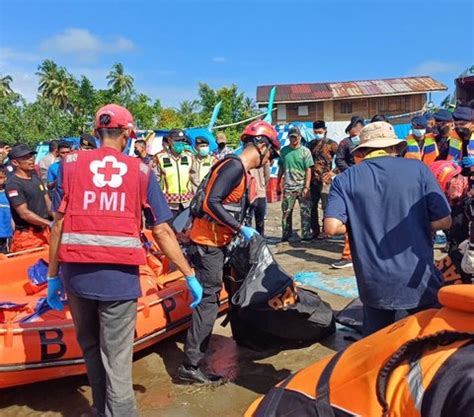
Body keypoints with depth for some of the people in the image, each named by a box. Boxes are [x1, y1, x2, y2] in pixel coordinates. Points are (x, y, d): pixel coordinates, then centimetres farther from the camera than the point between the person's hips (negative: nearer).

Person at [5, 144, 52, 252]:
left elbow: (47, 202, 15)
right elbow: (24, 213, -19)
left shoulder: (35, 177, 13)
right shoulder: (13, 184, -13)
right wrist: (50, 223, -22)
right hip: (26, 236, -7)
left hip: (44, 232, 8)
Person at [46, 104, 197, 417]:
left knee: (91, 349, 24)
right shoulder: (140, 170, 2)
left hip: (77, 274, 3)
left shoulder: (71, 163, 5)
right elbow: (163, 231, -1)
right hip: (120, 278, -2)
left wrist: (53, 276, 9)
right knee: (117, 362, 7)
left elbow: (59, 223, 1)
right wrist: (190, 276, 7)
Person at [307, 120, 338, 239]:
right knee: (312, 206, 8)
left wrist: (334, 172, -12)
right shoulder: (311, 144, 14)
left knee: (326, 206, -1)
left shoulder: (331, 144, -1)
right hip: (312, 180, 5)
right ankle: (315, 230, 18)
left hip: (325, 180, -5)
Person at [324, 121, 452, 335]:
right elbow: (443, 221, -5)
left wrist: (359, 224, 5)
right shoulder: (418, 169, -3)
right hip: (419, 278, 0)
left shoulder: (345, 180, -3)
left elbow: (332, 227, -14)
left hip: (374, 283, 0)